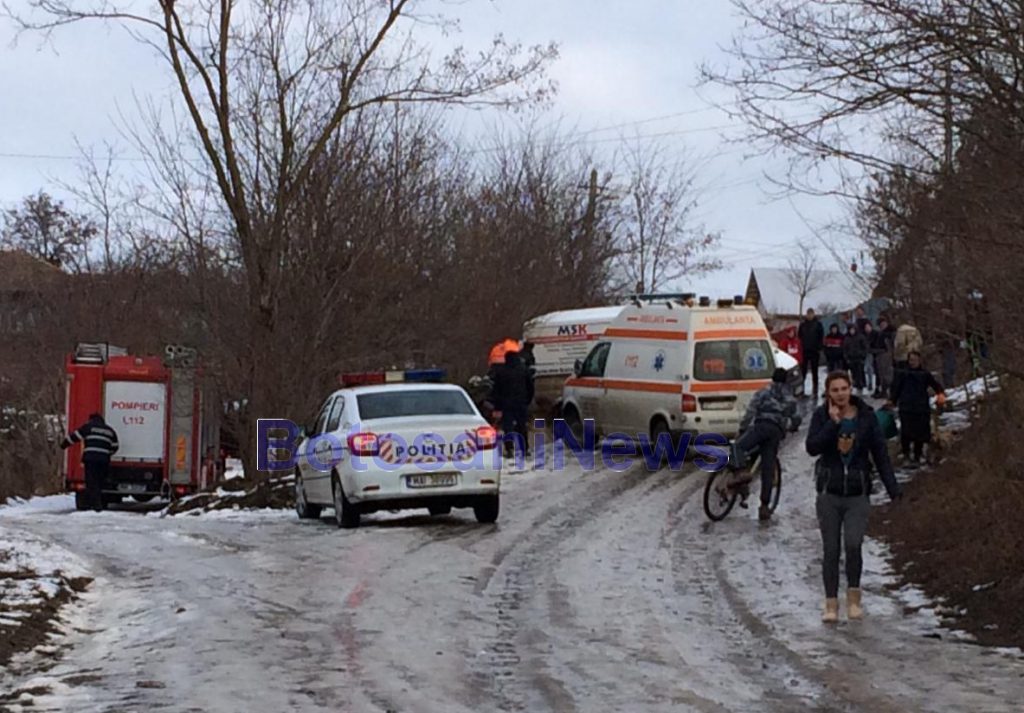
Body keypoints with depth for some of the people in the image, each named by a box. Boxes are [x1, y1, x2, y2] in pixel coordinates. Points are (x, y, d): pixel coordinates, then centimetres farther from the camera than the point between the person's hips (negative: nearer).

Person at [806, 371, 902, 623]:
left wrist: (893, 488, -5)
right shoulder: (821, 416, -1)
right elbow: (812, 448, -13)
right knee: (830, 550, 3)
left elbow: (880, 453, 1)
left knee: (853, 545, -15)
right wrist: (833, 423, -19)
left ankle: (854, 597, 5)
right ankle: (831, 604, 13)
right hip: (829, 494, 1)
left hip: (858, 494, -1)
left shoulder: (866, 416, -1)